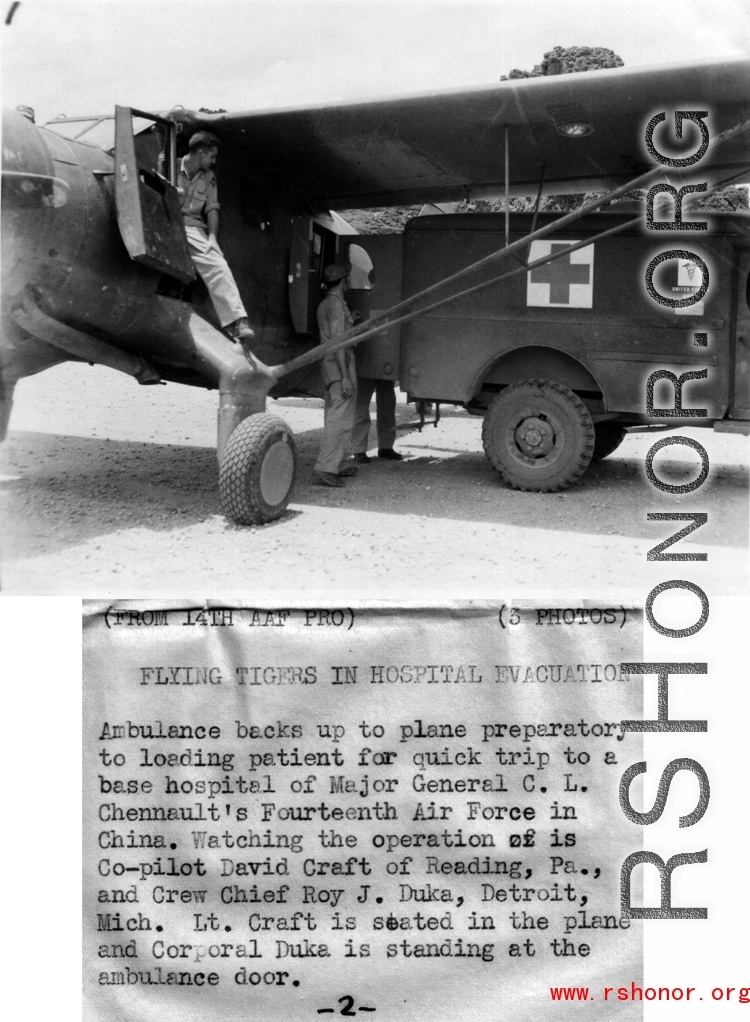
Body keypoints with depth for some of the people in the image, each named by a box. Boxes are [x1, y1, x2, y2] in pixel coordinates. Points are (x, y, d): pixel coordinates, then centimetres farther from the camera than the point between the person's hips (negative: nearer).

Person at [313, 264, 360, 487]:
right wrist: (346, 377, -22)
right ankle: (325, 469, -18)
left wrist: (349, 322, 23)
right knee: (341, 418, -12)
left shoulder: (324, 304, 17)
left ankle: (333, 467, 21)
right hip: (340, 363, -10)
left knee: (333, 417, 15)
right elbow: (337, 341, -20)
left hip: (328, 363, 10)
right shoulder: (337, 305, -13)